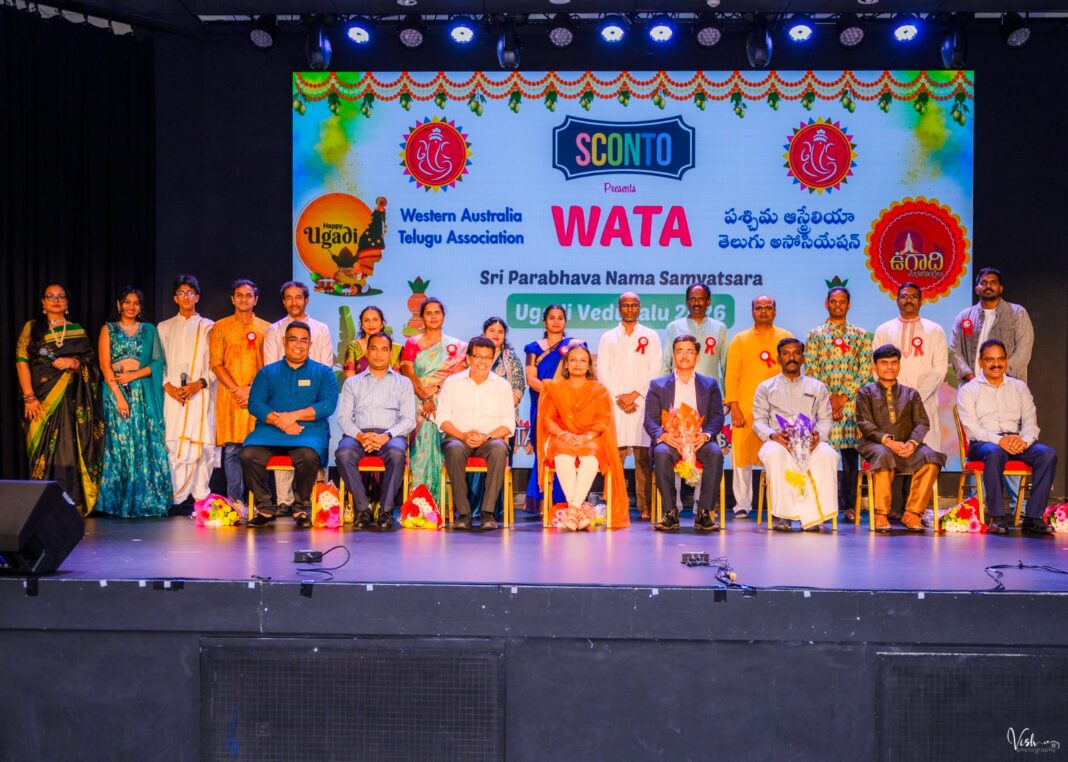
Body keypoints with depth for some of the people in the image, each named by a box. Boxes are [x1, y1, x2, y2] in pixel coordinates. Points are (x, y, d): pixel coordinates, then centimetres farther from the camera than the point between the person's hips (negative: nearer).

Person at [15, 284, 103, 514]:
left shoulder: (77, 330, 14)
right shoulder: (32, 327, 8)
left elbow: (90, 362, 11)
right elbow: (22, 362, 0)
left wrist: (73, 363, -11)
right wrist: (29, 397, -11)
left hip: (72, 400, 1)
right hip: (42, 398, -1)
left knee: (71, 449, -4)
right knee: (43, 449, -6)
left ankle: (72, 503, -3)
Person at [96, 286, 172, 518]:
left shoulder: (149, 330, 14)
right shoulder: (109, 330, 8)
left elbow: (157, 362, 6)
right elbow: (105, 366, -1)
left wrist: (134, 375, -10)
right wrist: (118, 395, -12)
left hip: (144, 392, 2)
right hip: (116, 391, -2)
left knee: (147, 444, -4)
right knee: (120, 444, -4)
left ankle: (146, 501, 0)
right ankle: (120, 503, 0)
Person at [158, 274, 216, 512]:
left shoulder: (208, 327, 12)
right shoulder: (164, 328, 18)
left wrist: (200, 383, -10)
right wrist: (168, 386, -5)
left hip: (201, 395, -1)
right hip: (173, 395, 1)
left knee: (202, 445, -8)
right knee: (174, 445, -7)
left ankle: (200, 496, -3)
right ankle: (176, 498, -5)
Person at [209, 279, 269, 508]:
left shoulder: (266, 329, 12)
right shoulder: (220, 327, 10)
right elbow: (216, 364, 4)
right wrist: (237, 389, -7)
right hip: (230, 395, 0)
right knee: (232, 448, -4)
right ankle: (234, 501, -1)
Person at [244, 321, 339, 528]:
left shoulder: (323, 373, 14)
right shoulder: (267, 372, 18)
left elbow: (328, 404, -1)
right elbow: (254, 403, 5)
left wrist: (294, 415, -12)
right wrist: (279, 421, -12)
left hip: (309, 431, -2)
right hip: (270, 429, 2)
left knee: (308, 456, -36)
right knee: (248, 455, -29)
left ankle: (301, 509, -13)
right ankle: (264, 509, -10)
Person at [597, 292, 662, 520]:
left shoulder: (651, 337, 13)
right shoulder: (608, 337, 15)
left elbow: (655, 371, 4)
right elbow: (602, 372, 6)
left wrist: (635, 395, -7)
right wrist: (619, 399, -4)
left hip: (642, 403, -1)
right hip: (614, 405, 1)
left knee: (643, 456, -5)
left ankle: (645, 507, -4)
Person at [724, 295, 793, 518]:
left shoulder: (786, 338, 11)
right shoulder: (740, 340, 9)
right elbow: (731, 375, 4)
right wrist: (734, 407, -5)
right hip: (746, 409, 0)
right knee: (742, 455, 0)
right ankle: (742, 504, 9)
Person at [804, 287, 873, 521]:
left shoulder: (860, 335, 11)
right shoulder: (815, 334, 9)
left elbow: (865, 370, 3)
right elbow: (810, 370, 3)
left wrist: (843, 397, -7)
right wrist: (827, 400, -7)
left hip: (851, 402, 1)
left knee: (850, 453, 0)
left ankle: (847, 504, 7)